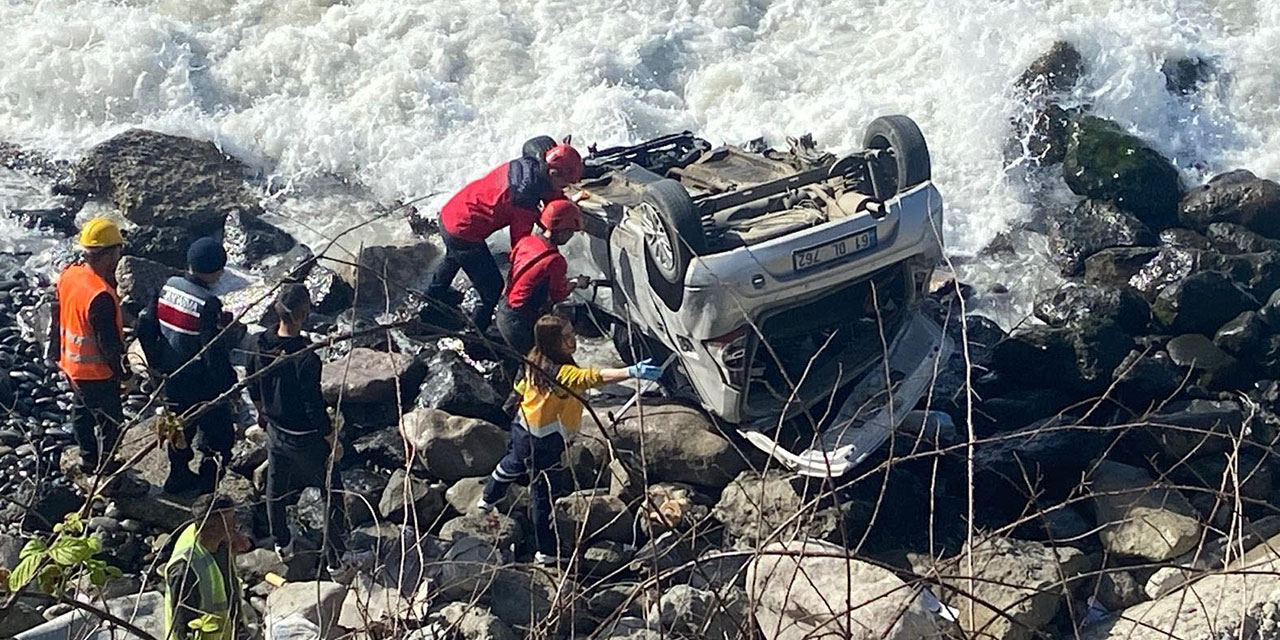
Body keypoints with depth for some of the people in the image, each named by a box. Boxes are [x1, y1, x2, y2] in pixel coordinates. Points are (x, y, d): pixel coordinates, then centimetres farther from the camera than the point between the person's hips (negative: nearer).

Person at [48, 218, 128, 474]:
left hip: (70, 364, 9)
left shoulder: (68, 275, -6)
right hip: (96, 372, -9)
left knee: (82, 412, 26)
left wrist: (55, 352, 20)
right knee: (109, 423, 10)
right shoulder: (101, 296, -33)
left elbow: (57, 316, 7)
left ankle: (88, 461, 44)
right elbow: (109, 342, -25)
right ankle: (105, 472, 24)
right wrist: (123, 373, -11)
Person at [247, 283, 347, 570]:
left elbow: (253, 387, 6)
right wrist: (332, 439, -11)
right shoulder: (306, 357, -32)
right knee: (332, 493, 12)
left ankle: (282, 545, 43)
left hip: (274, 431, 7)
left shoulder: (261, 345, -11)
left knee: (275, 489, 24)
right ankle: (336, 555, 20)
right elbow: (315, 406, -25)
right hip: (305, 439, -7)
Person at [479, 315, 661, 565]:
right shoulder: (564, 373, -32)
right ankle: (547, 552, 14)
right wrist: (633, 372, -58)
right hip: (545, 444, -9)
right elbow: (598, 376, -47)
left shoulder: (534, 363, -6)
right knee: (544, 495, 2)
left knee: (512, 465, 36)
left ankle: (487, 499, 63)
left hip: (523, 429, 9)